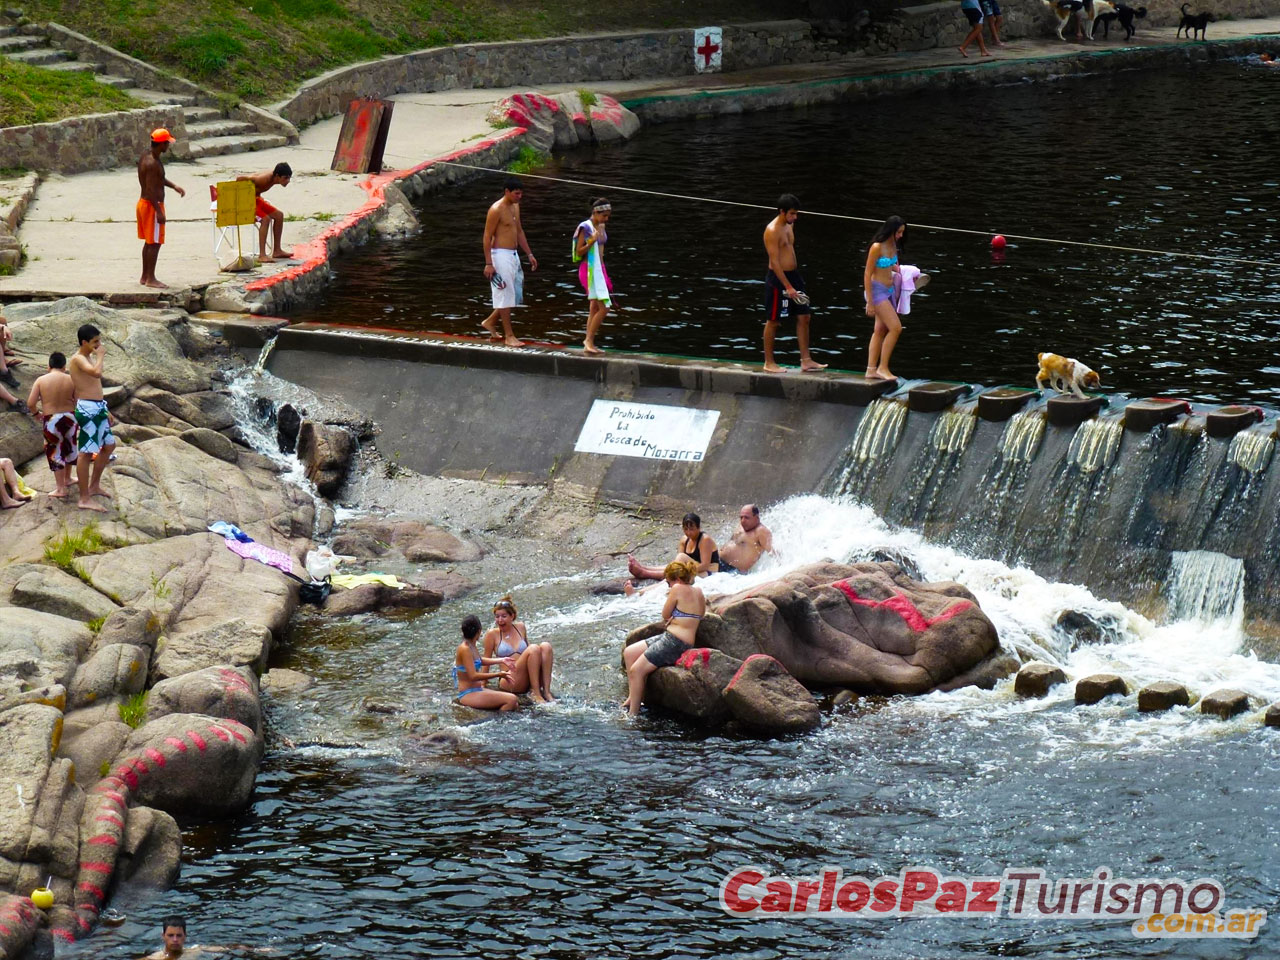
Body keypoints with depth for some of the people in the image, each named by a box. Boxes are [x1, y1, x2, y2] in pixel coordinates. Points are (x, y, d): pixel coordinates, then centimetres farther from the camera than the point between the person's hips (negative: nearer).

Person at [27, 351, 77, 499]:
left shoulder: (41, 380, -8)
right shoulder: (71, 380, -5)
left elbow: (31, 403, -10)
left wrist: (36, 413, 10)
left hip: (51, 421, -2)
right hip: (70, 417, 2)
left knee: (55, 453, 7)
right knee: (68, 448, 24)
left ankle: (61, 488, 9)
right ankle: (67, 479, 41)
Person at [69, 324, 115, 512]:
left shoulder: (88, 358, 17)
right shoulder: (78, 359, -14)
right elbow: (97, 373, -33)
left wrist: (105, 410, 27)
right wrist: (100, 356, -16)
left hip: (97, 408, 10)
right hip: (88, 409, -10)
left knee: (109, 445, 21)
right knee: (86, 453, -8)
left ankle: (94, 486, 32)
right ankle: (84, 499, -8)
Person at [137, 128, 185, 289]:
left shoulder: (146, 157, 9)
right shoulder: (152, 163, -22)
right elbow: (151, 189, -25)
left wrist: (174, 186, 14)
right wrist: (159, 211, -24)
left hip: (143, 203, 10)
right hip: (152, 205, -10)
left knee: (149, 242, 16)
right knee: (154, 243, -4)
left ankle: (145, 276, 22)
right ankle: (150, 278, -1)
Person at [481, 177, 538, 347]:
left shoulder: (515, 206, 11)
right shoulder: (496, 210, -15)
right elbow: (487, 237, -15)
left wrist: (529, 254, 19)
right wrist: (488, 264, -18)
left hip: (513, 255, 9)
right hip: (500, 255, -9)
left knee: (516, 294, 12)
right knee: (506, 295, -3)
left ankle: (490, 322, 26)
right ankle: (509, 336, 2)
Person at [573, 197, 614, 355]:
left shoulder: (601, 227, 10)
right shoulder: (585, 227, -14)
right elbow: (579, 252, -13)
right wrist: (592, 240, -27)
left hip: (599, 270, 9)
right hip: (589, 271, -9)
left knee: (595, 309, 11)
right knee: (604, 307, -14)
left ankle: (589, 343, 16)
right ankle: (589, 341, -8)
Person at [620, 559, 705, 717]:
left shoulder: (678, 589, -14)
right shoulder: (698, 592, 11)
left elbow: (665, 615, -6)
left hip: (674, 643, -10)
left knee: (636, 670, -11)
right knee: (629, 653, 15)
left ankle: (633, 713, -7)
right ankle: (632, 697, 18)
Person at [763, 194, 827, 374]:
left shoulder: (789, 226, 10)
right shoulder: (772, 231, -17)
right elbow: (775, 261, -20)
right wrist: (788, 287, -23)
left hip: (793, 275, 9)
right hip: (777, 278, -9)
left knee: (803, 317, 6)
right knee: (773, 321, 1)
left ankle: (806, 360, 10)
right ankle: (768, 363, 11)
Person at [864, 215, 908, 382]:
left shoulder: (893, 246, 6)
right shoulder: (877, 247, -18)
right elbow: (867, 274, -16)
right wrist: (869, 302, -17)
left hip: (888, 291, 9)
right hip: (877, 291, -9)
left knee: (880, 331, 11)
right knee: (896, 327, -14)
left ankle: (871, 369, 16)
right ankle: (882, 367, -7)